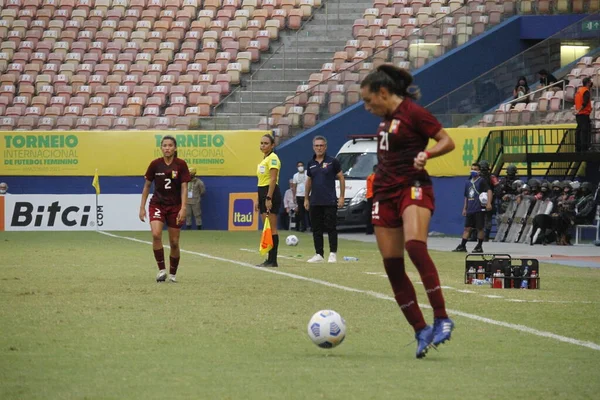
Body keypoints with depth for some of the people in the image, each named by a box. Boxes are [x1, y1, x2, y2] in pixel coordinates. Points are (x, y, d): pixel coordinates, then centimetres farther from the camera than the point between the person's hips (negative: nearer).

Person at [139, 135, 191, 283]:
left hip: (175, 207, 0)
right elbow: (147, 186, 5)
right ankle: (161, 270, -13)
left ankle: (172, 274, 22)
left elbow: (184, 188, -8)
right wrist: (142, 207, 3)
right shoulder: (155, 164, -4)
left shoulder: (181, 165, -7)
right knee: (156, 235, -24)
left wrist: (183, 209, -17)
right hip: (157, 204, 0)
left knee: (174, 242, 3)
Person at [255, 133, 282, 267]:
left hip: (271, 193, -10)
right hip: (263, 193, 10)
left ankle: (273, 260, -10)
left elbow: (273, 179, -18)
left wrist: (269, 198, -24)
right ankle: (270, 259, 11)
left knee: (272, 228, -9)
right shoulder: (264, 159, 19)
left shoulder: (273, 158, -10)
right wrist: (259, 200, 22)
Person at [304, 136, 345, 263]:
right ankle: (319, 254, 12)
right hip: (315, 202, 5)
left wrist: (342, 196, -6)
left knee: (331, 228, -5)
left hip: (330, 201, -5)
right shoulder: (311, 163, 11)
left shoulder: (332, 162, -3)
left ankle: (333, 254, 1)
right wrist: (306, 198, 16)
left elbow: (341, 178, 0)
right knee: (316, 229, 6)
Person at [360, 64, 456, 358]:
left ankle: (442, 318, -27)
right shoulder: (386, 118, 18)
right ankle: (421, 331, 4)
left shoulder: (412, 112, -5)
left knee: (415, 247, -31)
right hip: (385, 193, 8)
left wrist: (426, 154, -24)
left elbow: (447, 141, -8)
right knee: (392, 266, -2)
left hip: (413, 188, -8)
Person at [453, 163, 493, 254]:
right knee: (467, 228, 5)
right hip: (470, 210, 6)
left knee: (480, 228, 0)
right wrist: (465, 208, 20)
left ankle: (479, 246, 7)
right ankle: (462, 246, 6)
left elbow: (489, 191, -15)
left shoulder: (482, 181, -4)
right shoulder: (468, 182, 16)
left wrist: (489, 203, -27)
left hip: (479, 209, -6)